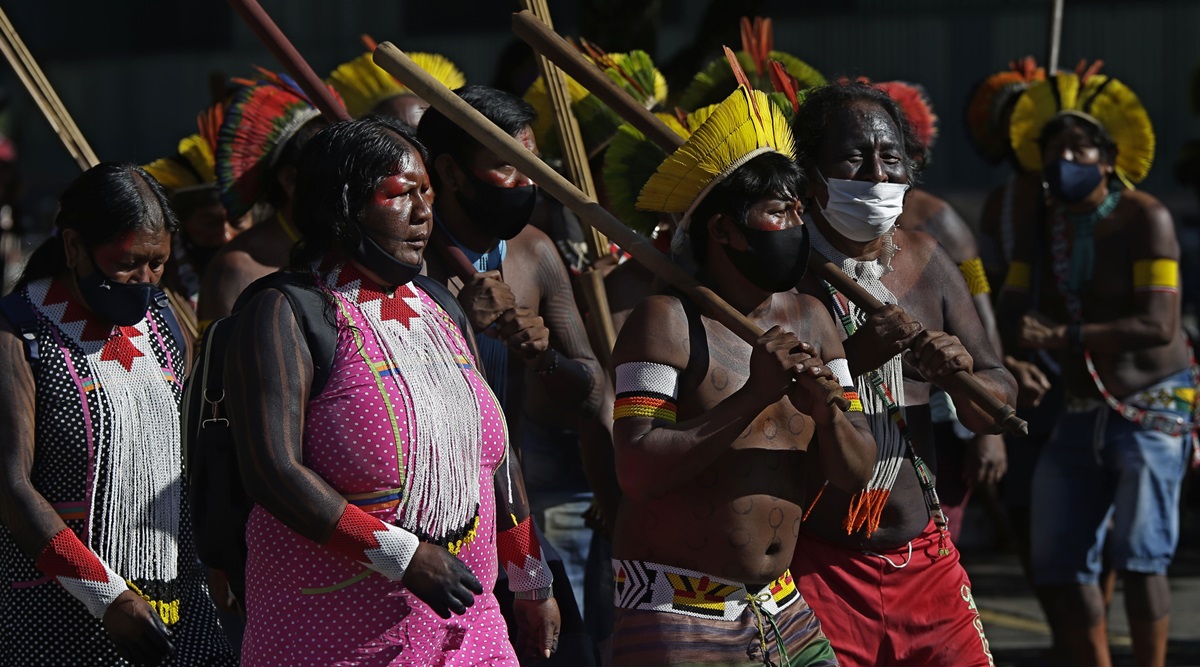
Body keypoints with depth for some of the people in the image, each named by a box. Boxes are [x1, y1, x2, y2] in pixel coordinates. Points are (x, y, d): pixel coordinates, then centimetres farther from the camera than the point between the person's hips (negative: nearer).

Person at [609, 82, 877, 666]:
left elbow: (855, 474, 6)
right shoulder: (668, 321, -10)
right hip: (676, 613, -7)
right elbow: (637, 470, -21)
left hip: (784, 613, 7)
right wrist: (753, 395, -24)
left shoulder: (808, 319, 10)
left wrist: (824, 407, -14)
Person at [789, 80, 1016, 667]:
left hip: (925, 560, 5)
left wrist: (958, 371, -10)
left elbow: (999, 409, 11)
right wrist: (851, 360, -28)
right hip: (815, 568, -5)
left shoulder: (925, 261, 9)